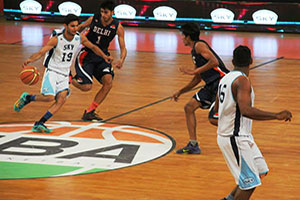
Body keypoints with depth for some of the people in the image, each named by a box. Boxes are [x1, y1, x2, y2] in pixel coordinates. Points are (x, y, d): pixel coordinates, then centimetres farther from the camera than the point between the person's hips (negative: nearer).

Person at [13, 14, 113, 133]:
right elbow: (41, 52, -24)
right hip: (52, 71, -5)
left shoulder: (80, 38, -4)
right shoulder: (57, 39, -18)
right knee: (49, 97, -23)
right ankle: (27, 98, 6)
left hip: (64, 74, 5)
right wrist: (30, 60, -42)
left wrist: (104, 57, 16)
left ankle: (39, 125, -12)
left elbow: (92, 47, 16)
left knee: (61, 99, -15)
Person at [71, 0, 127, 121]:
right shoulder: (93, 19, -10)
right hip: (86, 55, -2)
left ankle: (89, 112, -7)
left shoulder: (117, 27, -9)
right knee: (86, 87, -17)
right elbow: (80, 28, 10)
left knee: (108, 81, -21)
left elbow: (123, 48, -7)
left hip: (102, 56, 3)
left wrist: (121, 60, -27)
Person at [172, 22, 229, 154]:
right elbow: (197, 79, 26)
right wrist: (180, 91, 24)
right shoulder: (194, 51, 20)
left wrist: (194, 71, -19)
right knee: (189, 107, 7)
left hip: (221, 81, -10)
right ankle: (193, 145, 9)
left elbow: (214, 62, -24)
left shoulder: (199, 45, -9)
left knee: (214, 119, -17)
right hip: (212, 85, 10)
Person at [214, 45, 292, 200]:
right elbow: (246, 110, -33)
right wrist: (277, 116, -29)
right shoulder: (242, 80, -19)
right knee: (249, 183, -5)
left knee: (260, 171, 18)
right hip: (235, 139, -10)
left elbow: (217, 108, 19)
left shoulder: (226, 78, 8)